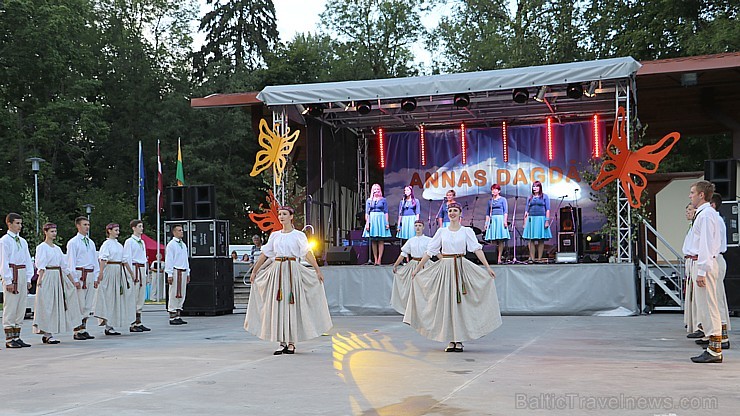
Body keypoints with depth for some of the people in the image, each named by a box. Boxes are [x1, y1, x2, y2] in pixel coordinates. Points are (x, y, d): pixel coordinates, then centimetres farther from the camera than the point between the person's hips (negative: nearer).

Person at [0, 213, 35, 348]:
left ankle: (17, 337, 15)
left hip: (22, 275, 7)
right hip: (11, 274, -7)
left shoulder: (23, 241, 15)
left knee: (21, 308, 8)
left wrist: (28, 279, 9)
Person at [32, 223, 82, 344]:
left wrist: (73, 281, 18)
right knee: (47, 305, -6)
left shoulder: (57, 248, 16)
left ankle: (47, 334, 11)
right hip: (47, 278, -7)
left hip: (58, 278, 7)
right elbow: (41, 265, -15)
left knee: (57, 305, 5)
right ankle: (48, 334, -3)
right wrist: (40, 278, -29)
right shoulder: (42, 247, -3)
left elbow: (64, 266, 19)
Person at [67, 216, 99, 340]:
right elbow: (71, 262, -7)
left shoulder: (91, 242, 17)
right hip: (80, 274, -7)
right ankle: (77, 331, -1)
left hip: (91, 275, 7)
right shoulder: (73, 242, -4)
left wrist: (96, 276, 12)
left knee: (88, 305, 9)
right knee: (79, 304, -6)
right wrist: (75, 279, -13)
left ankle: (84, 329, 16)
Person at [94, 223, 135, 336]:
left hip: (119, 272, 8)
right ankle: (108, 326, -1)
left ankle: (110, 325, 13)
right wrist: (101, 273, -27)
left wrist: (131, 272, 23)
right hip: (110, 270, -8)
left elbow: (124, 260, 21)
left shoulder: (119, 245, 16)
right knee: (109, 297, -5)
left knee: (117, 298, 7)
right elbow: (103, 259, -17)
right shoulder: (106, 244, -6)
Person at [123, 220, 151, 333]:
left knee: (141, 297, 9)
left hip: (142, 269, 8)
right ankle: (132, 324, -5)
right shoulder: (129, 241, -6)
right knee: (133, 297, -7)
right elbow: (126, 259, -10)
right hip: (134, 268, -8)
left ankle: (138, 322, 14)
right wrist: (131, 273, -16)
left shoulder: (142, 242, 18)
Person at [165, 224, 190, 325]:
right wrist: (169, 274, -15)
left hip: (183, 272, 8)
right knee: (174, 295, -7)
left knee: (182, 295, 8)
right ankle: (172, 318, -4)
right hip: (175, 271, -8)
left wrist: (188, 273, 18)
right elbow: (168, 260, -10)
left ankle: (178, 316, 14)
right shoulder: (171, 244, -6)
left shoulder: (183, 245, 18)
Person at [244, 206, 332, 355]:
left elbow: (307, 253, -7)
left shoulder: (298, 235, 2)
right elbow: (264, 254, 19)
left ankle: (292, 343, 3)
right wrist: (254, 271, 19)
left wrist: (318, 270, -15)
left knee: (292, 305, -3)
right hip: (276, 271, 4)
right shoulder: (274, 235, 13)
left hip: (292, 271, -4)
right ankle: (282, 342, 6)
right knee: (277, 305, 0)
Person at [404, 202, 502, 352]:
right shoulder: (441, 231, 9)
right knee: (446, 304, 0)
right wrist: (418, 268, 9)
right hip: (445, 267, 2)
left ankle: (459, 340, 2)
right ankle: (451, 341, 7)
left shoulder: (467, 231, 3)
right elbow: (430, 251, 11)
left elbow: (477, 249, -6)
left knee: (460, 303, -3)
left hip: (461, 268, -2)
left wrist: (487, 267, -15)